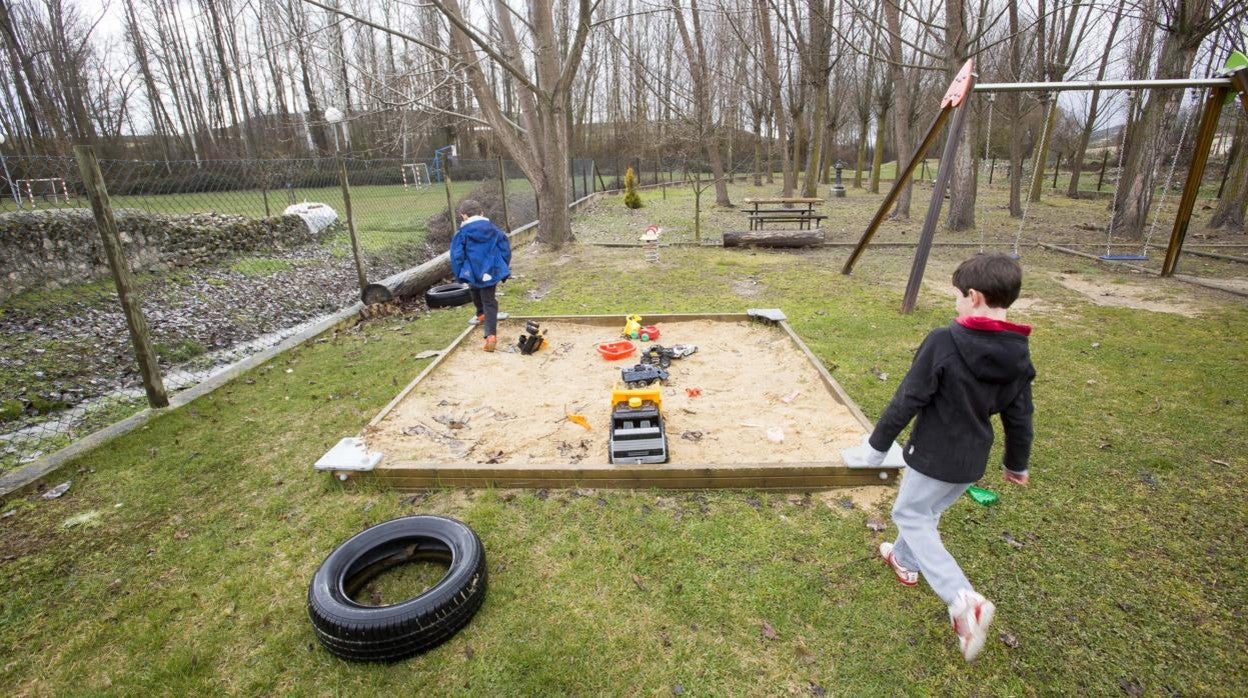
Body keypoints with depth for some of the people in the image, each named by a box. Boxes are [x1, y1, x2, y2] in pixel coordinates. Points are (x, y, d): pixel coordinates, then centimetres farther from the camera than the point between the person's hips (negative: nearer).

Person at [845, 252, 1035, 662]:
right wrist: (1017, 464, 21)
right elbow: (1020, 416, 6)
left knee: (911, 515, 10)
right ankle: (906, 560, 47)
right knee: (927, 511, 26)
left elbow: (907, 400, -20)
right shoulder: (1019, 355, -3)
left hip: (934, 455, -7)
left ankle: (963, 599, -4)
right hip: (973, 459, 7)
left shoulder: (944, 342, -24)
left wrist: (877, 445, -9)